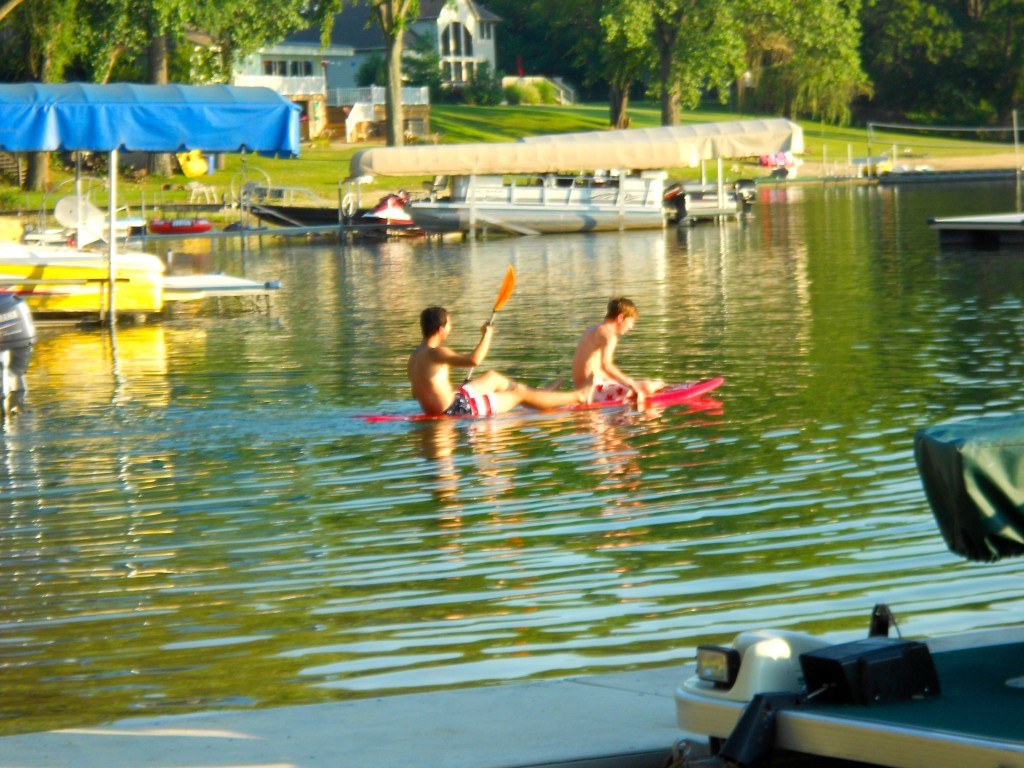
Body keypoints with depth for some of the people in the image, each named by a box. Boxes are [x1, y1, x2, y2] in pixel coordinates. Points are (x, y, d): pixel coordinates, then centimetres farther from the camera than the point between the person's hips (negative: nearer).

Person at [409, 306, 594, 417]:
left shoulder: (414, 355, 5)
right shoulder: (434, 354, -24)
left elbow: (417, 393, 12)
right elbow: (474, 360, -35)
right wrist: (487, 335, -18)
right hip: (460, 409, -9)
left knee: (492, 378, 30)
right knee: (521, 395, 7)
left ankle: (540, 394, 47)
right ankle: (578, 396, 22)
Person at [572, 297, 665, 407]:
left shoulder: (593, 330, 18)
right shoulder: (609, 335, -13)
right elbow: (606, 365, -30)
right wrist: (631, 384, -32)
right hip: (596, 390, -11)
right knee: (646, 387, -19)